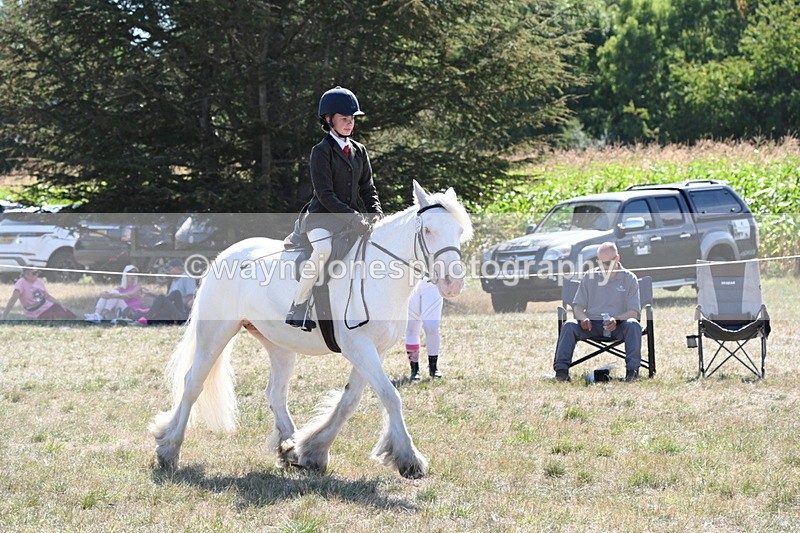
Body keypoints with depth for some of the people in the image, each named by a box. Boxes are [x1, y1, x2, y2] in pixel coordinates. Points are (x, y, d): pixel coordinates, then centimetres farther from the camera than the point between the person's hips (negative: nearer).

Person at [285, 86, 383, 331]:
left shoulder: (360, 151, 15)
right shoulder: (322, 151, -6)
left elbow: (368, 189, 15)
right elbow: (325, 194, -14)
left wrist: (376, 215, -4)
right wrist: (353, 218, -21)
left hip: (351, 218, 7)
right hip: (322, 218, -7)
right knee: (323, 249, -36)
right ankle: (298, 308, -27)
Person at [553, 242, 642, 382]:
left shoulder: (629, 278, 6)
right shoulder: (589, 277, 13)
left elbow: (633, 312, -2)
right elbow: (577, 306, 12)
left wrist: (616, 320, -23)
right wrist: (583, 318, -13)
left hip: (618, 326, -2)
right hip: (592, 324, 2)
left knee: (633, 325, -34)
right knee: (569, 326, -27)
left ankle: (632, 369, -42)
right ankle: (561, 369, -35)